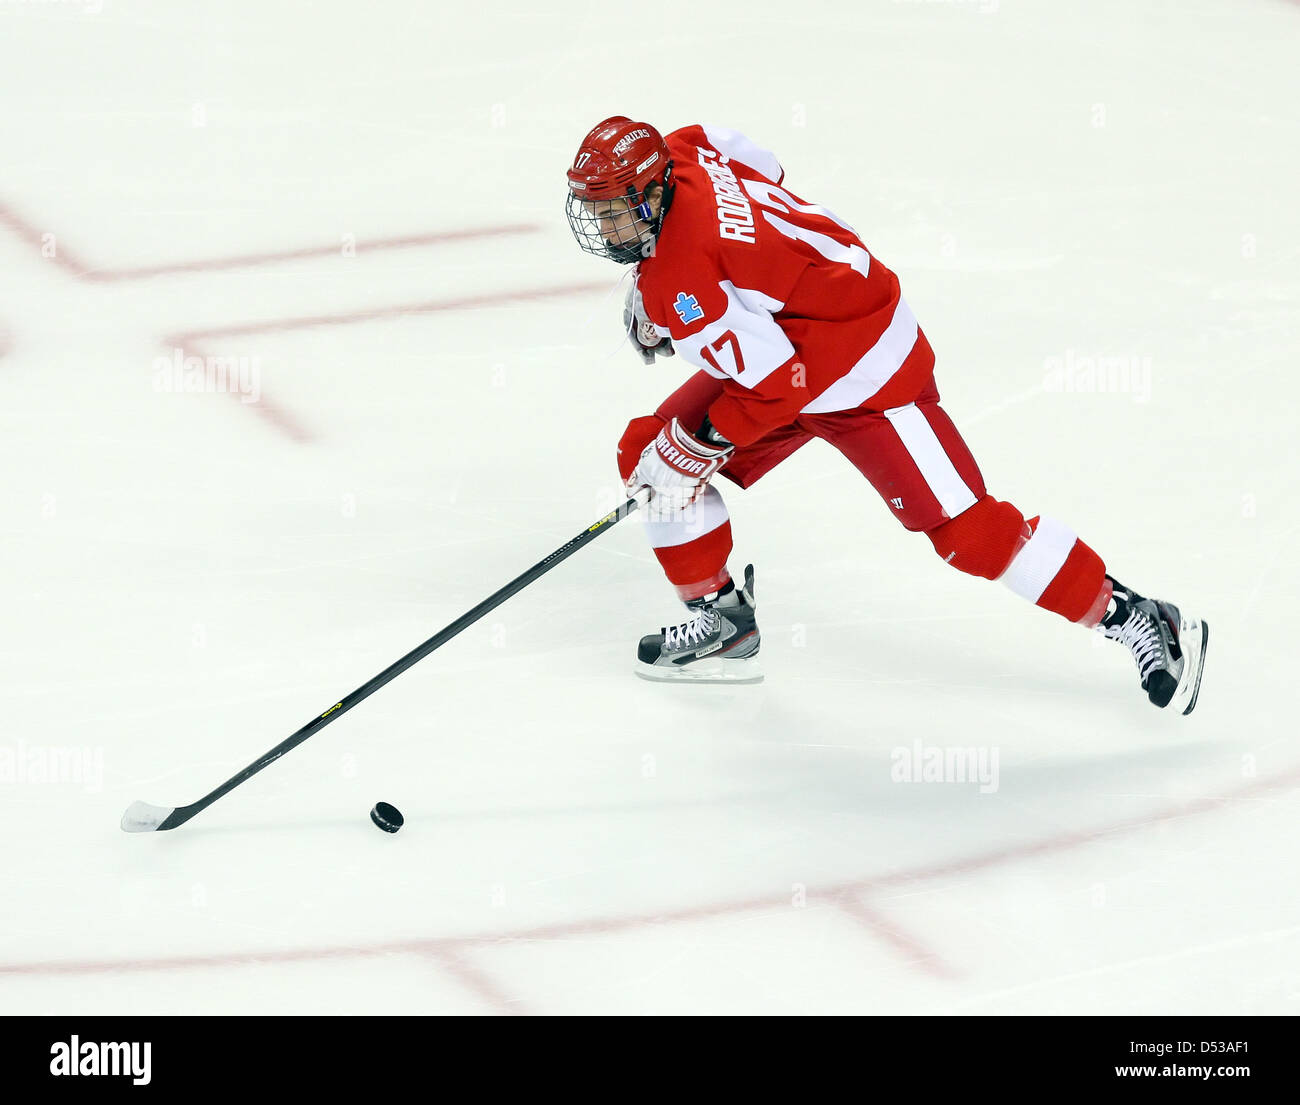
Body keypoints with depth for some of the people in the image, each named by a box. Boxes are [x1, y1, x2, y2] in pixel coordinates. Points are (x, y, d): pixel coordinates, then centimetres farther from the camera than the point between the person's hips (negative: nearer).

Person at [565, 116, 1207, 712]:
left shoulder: (683, 277, -32)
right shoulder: (677, 155, -8)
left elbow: (775, 383, -29)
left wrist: (697, 448, -16)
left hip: (864, 372, -10)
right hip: (776, 342, 10)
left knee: (963, 529, -11)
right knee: (648, 453, 4)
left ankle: (1137, 620, 0)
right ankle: (721, 621, 17)